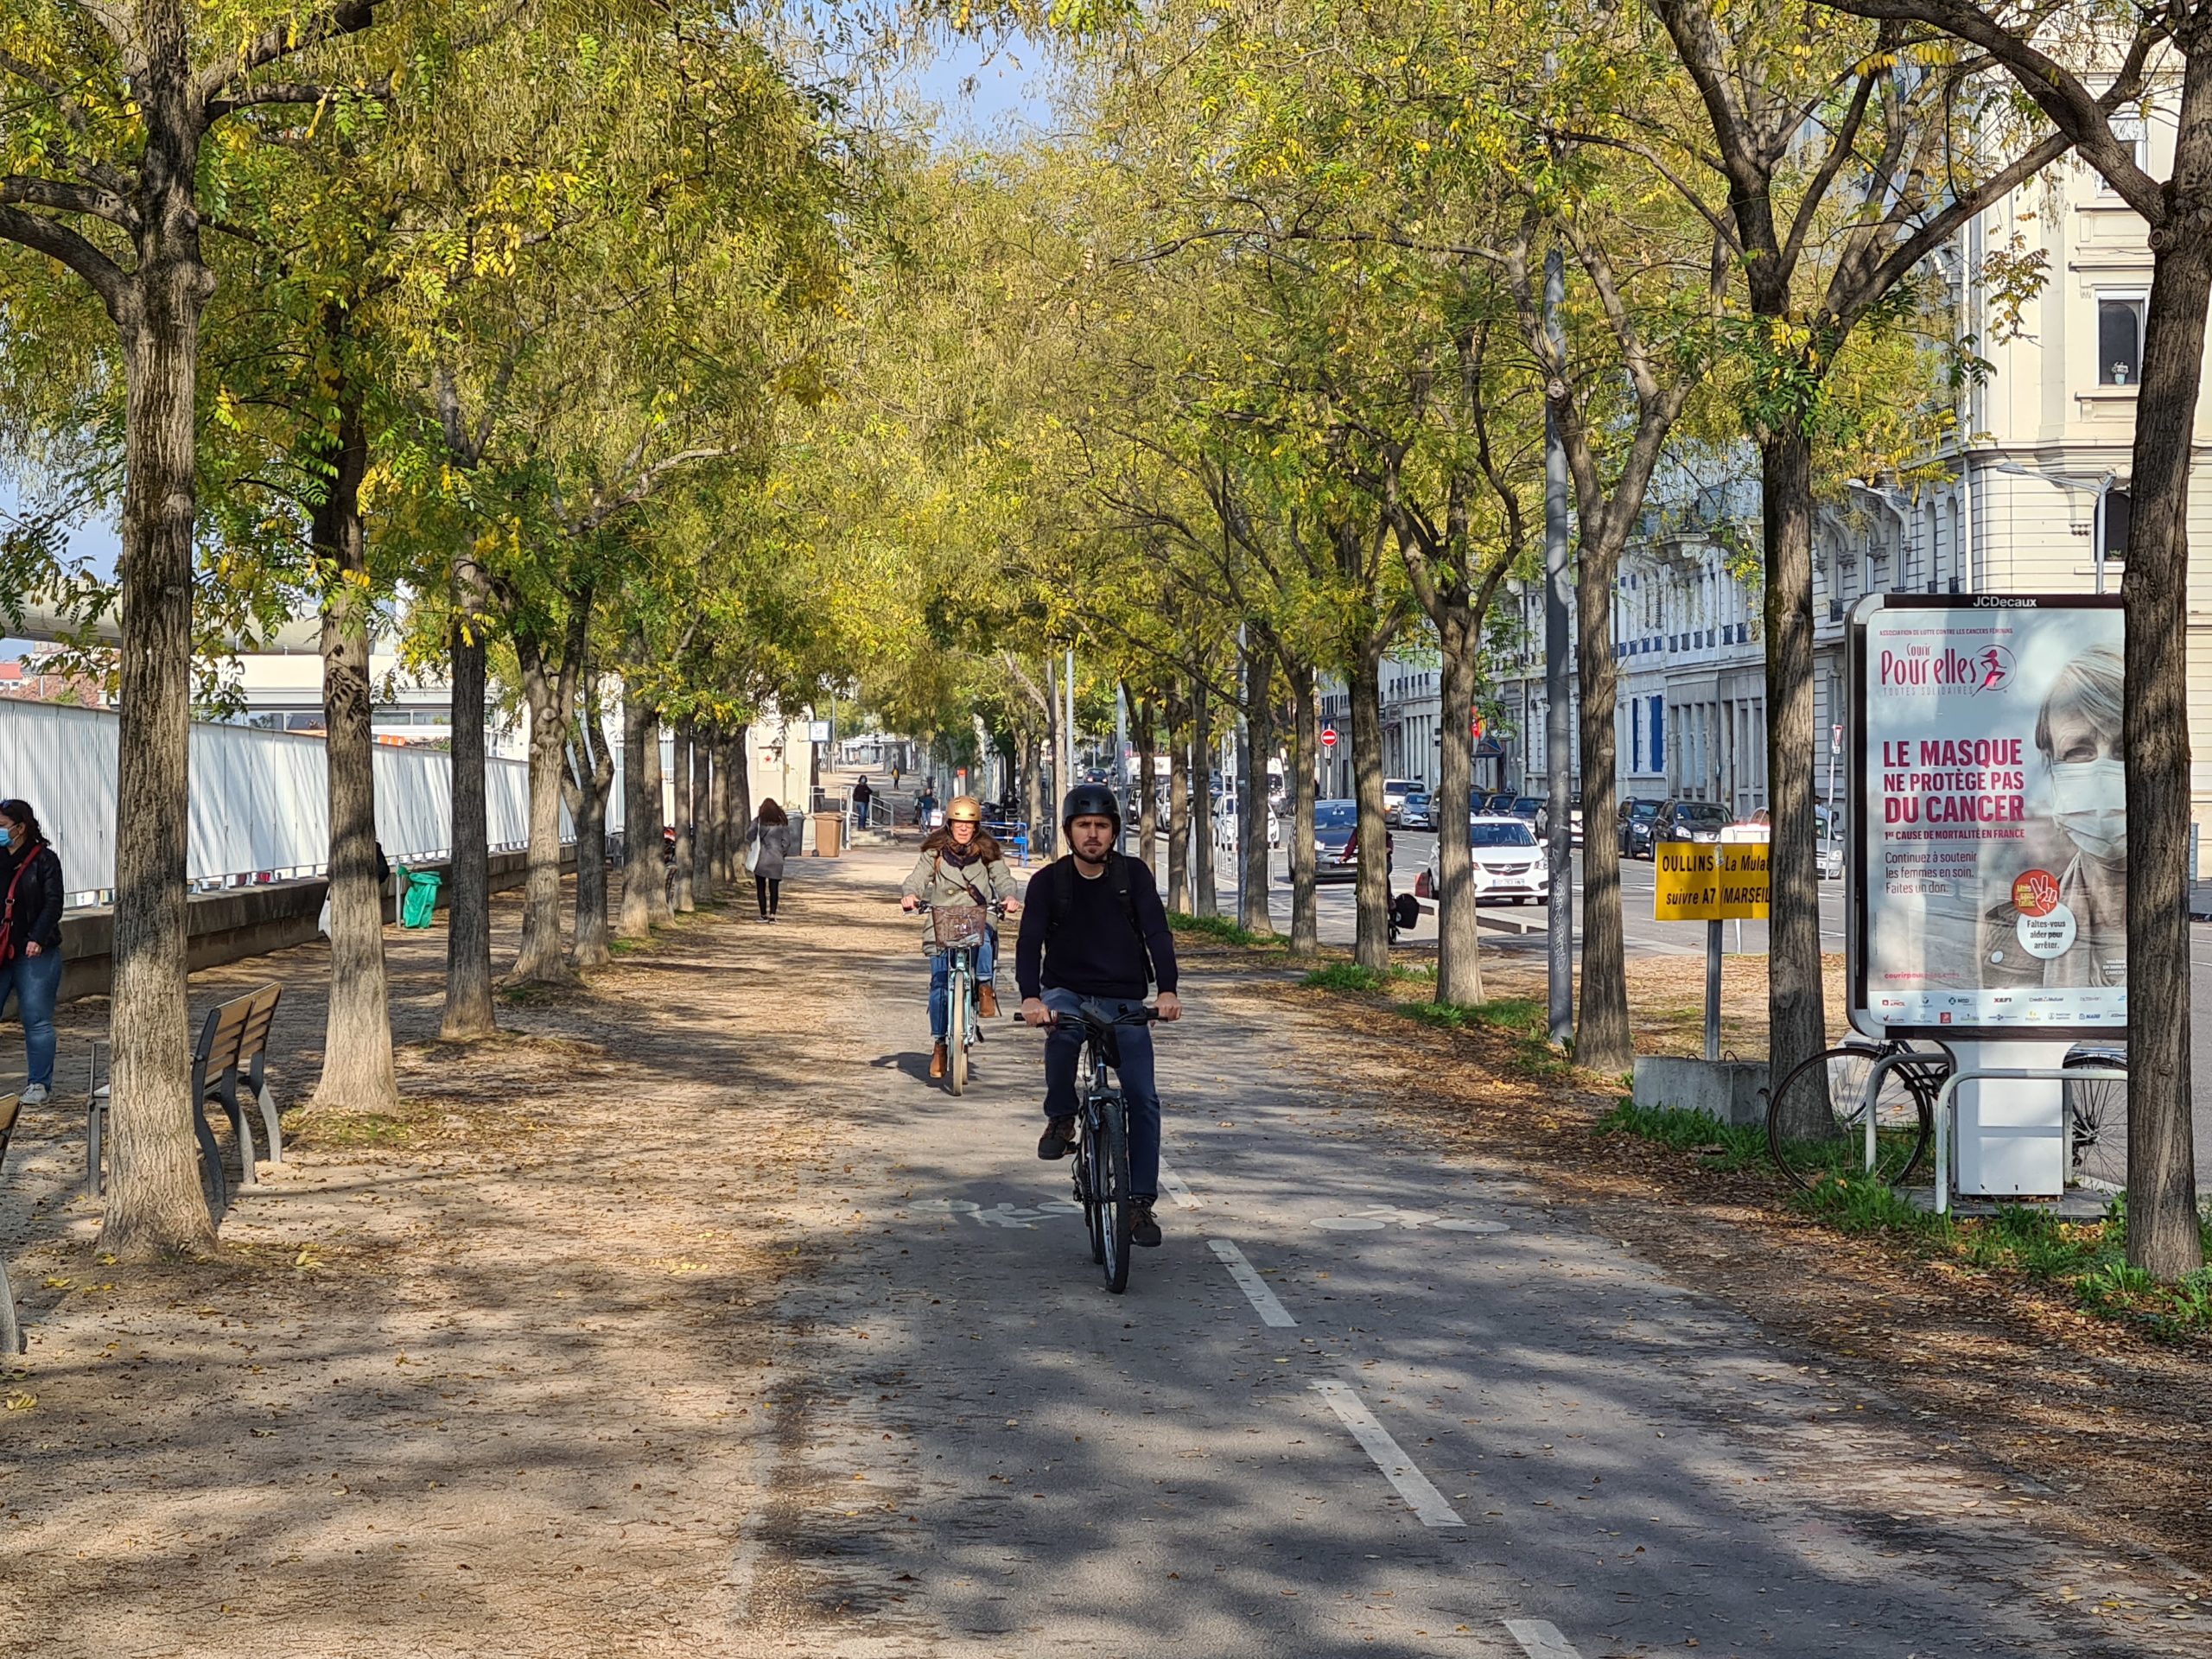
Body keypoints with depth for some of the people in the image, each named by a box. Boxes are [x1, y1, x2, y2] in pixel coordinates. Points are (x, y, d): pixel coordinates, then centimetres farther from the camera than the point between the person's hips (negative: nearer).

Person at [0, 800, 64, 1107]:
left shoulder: (44, 860, -3)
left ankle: (39, 1084, 10)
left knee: (36, 1020, 2)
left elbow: (53, 903, -9)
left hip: (34, 954, -4)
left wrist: (37, 938, -19)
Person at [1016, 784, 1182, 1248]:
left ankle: (1141, 1202, -1)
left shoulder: (1133, 875, -2)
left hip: (1124, 999, 1)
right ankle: (1060, 1119, -13)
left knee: (1142, 1097, -10)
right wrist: (1031, 998, -32)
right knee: (1063, 1032, -37)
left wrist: (1167, 990, -28)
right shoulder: (1048, 881, -3)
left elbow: (1157, 932, -11)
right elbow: (1029, 941, -14)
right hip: (1066, 993, -1)